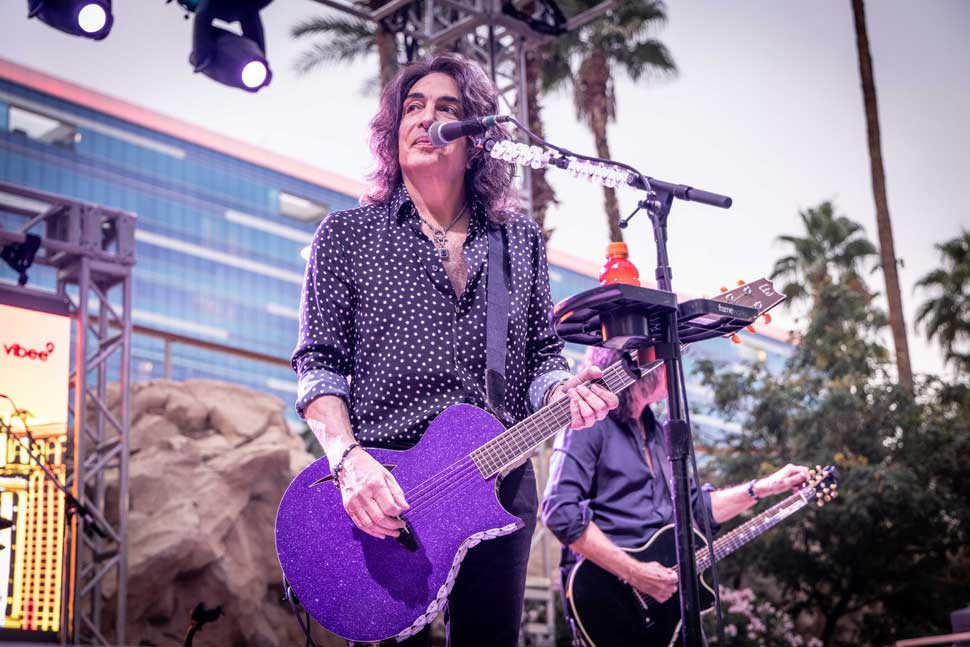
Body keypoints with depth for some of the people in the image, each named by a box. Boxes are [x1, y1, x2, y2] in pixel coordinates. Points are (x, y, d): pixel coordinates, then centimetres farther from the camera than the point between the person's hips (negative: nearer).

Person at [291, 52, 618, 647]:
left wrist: (562, 392, -11)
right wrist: (349, 459, -16)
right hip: (383, 492, -2)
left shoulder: (521, 240, 12)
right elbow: (320, 363, 0)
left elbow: (542, 354, 13)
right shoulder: (346, 235, 5)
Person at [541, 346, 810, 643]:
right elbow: (560, 512, -21)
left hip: (665, 593, 8)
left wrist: (765, 487, 15)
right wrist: (634, 573, -21)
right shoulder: (590, 424, -9)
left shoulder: (653, 430, 18)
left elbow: (695, 507, 24)